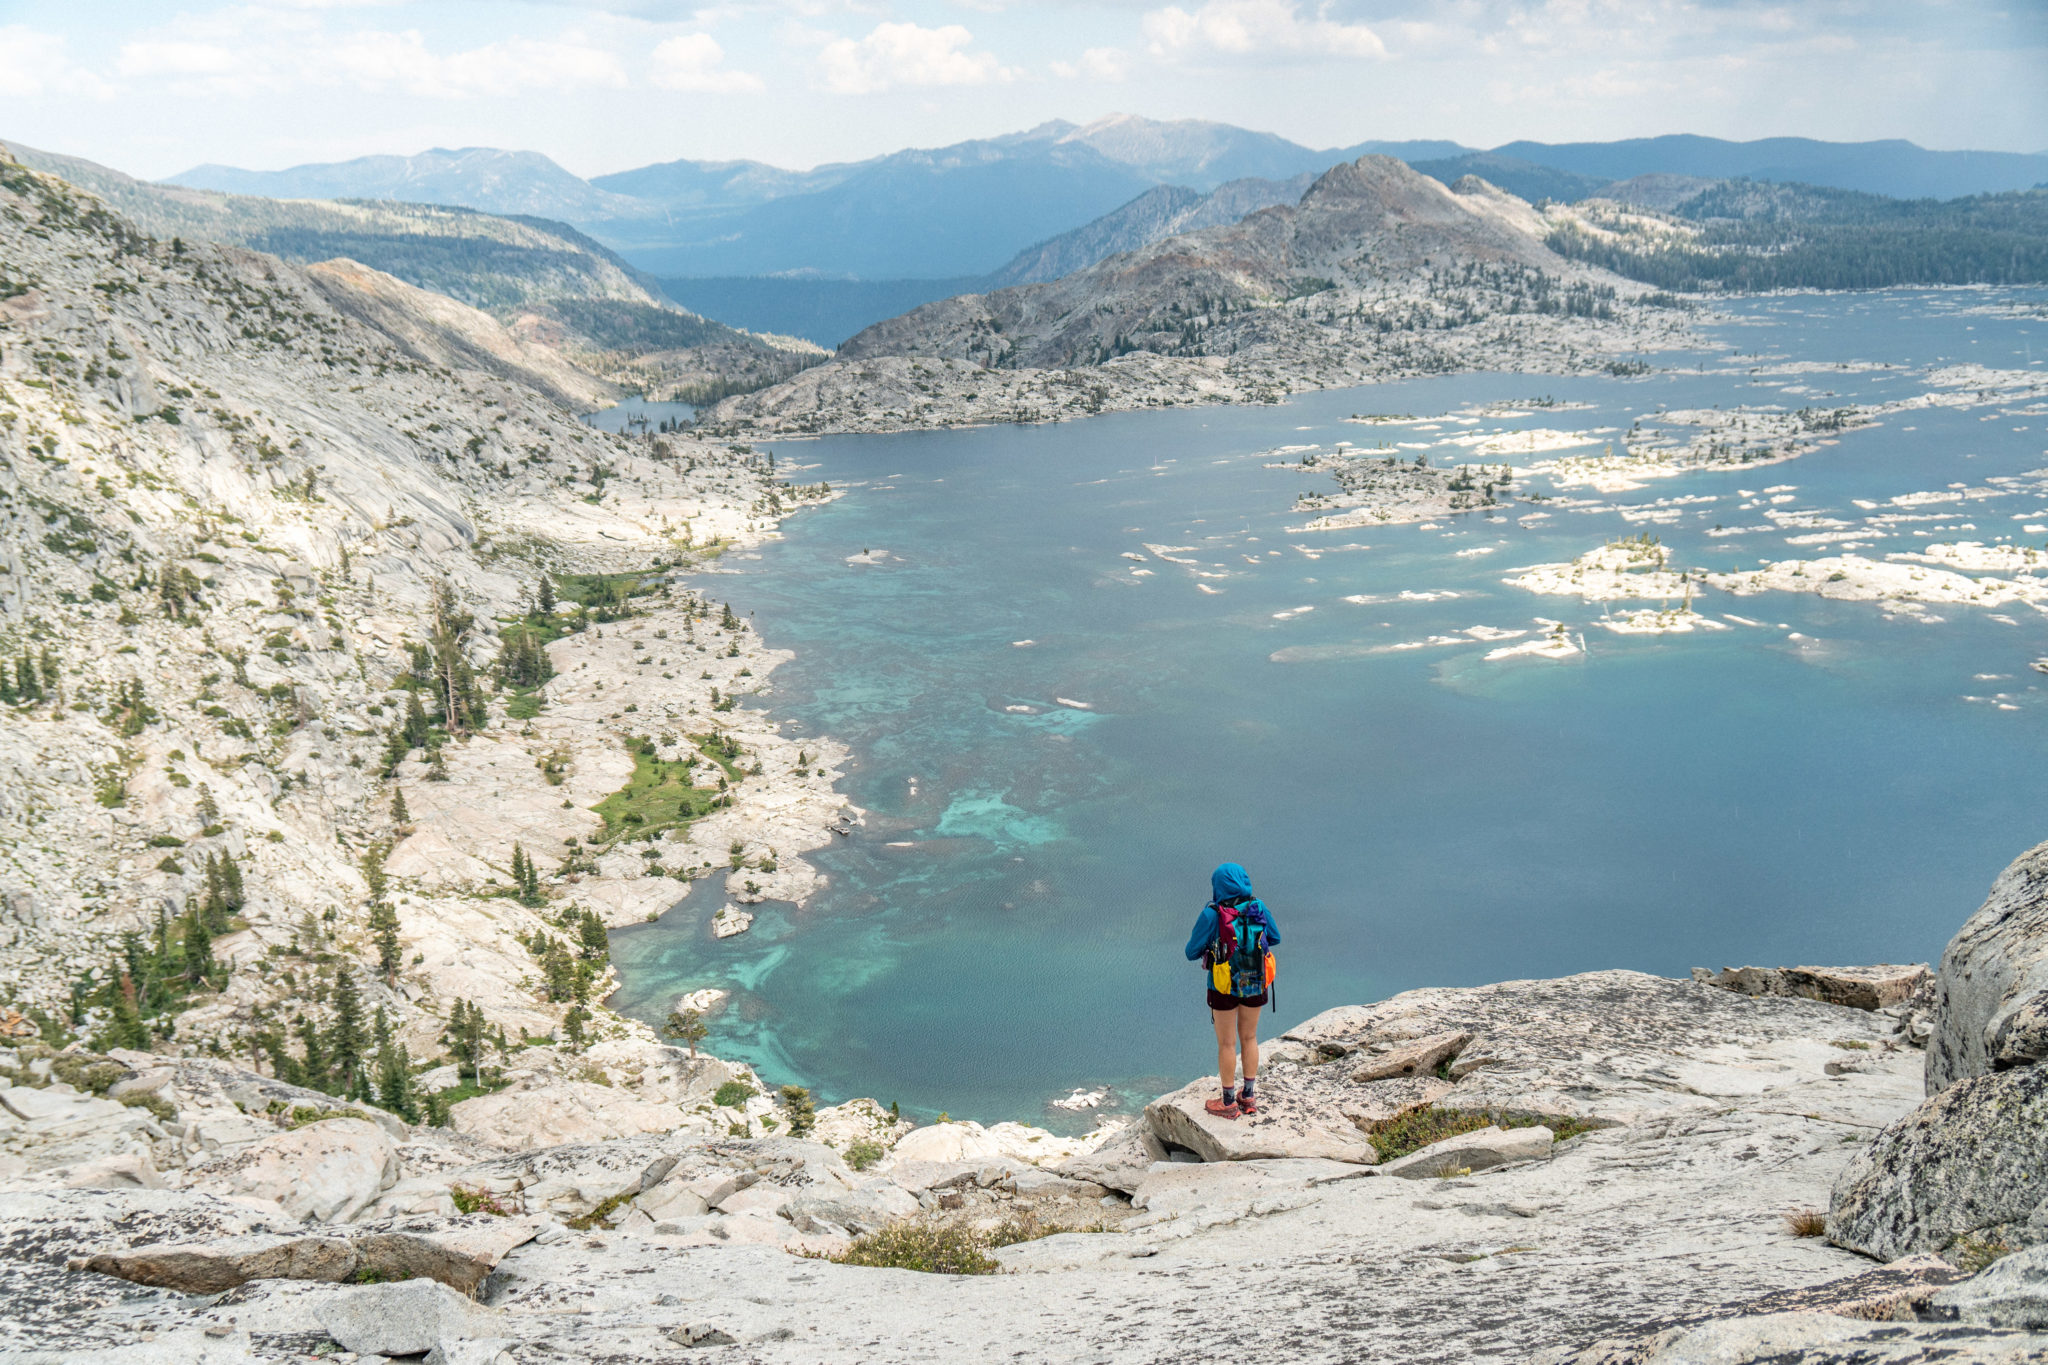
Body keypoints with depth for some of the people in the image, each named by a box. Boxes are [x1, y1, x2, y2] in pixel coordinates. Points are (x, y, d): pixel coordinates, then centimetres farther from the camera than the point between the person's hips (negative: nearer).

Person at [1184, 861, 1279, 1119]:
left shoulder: (1211, 915, -19)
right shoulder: (1259, 908, -8)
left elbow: (1192, 952, -12)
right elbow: (1274, 938, 7)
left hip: (1224, 986, -4)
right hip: (1255, 984, 4)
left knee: (1226, 1043, 10)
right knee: (1249, 1037, 20)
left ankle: (1229, 1102, 20)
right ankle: (1249, 1097, 30)